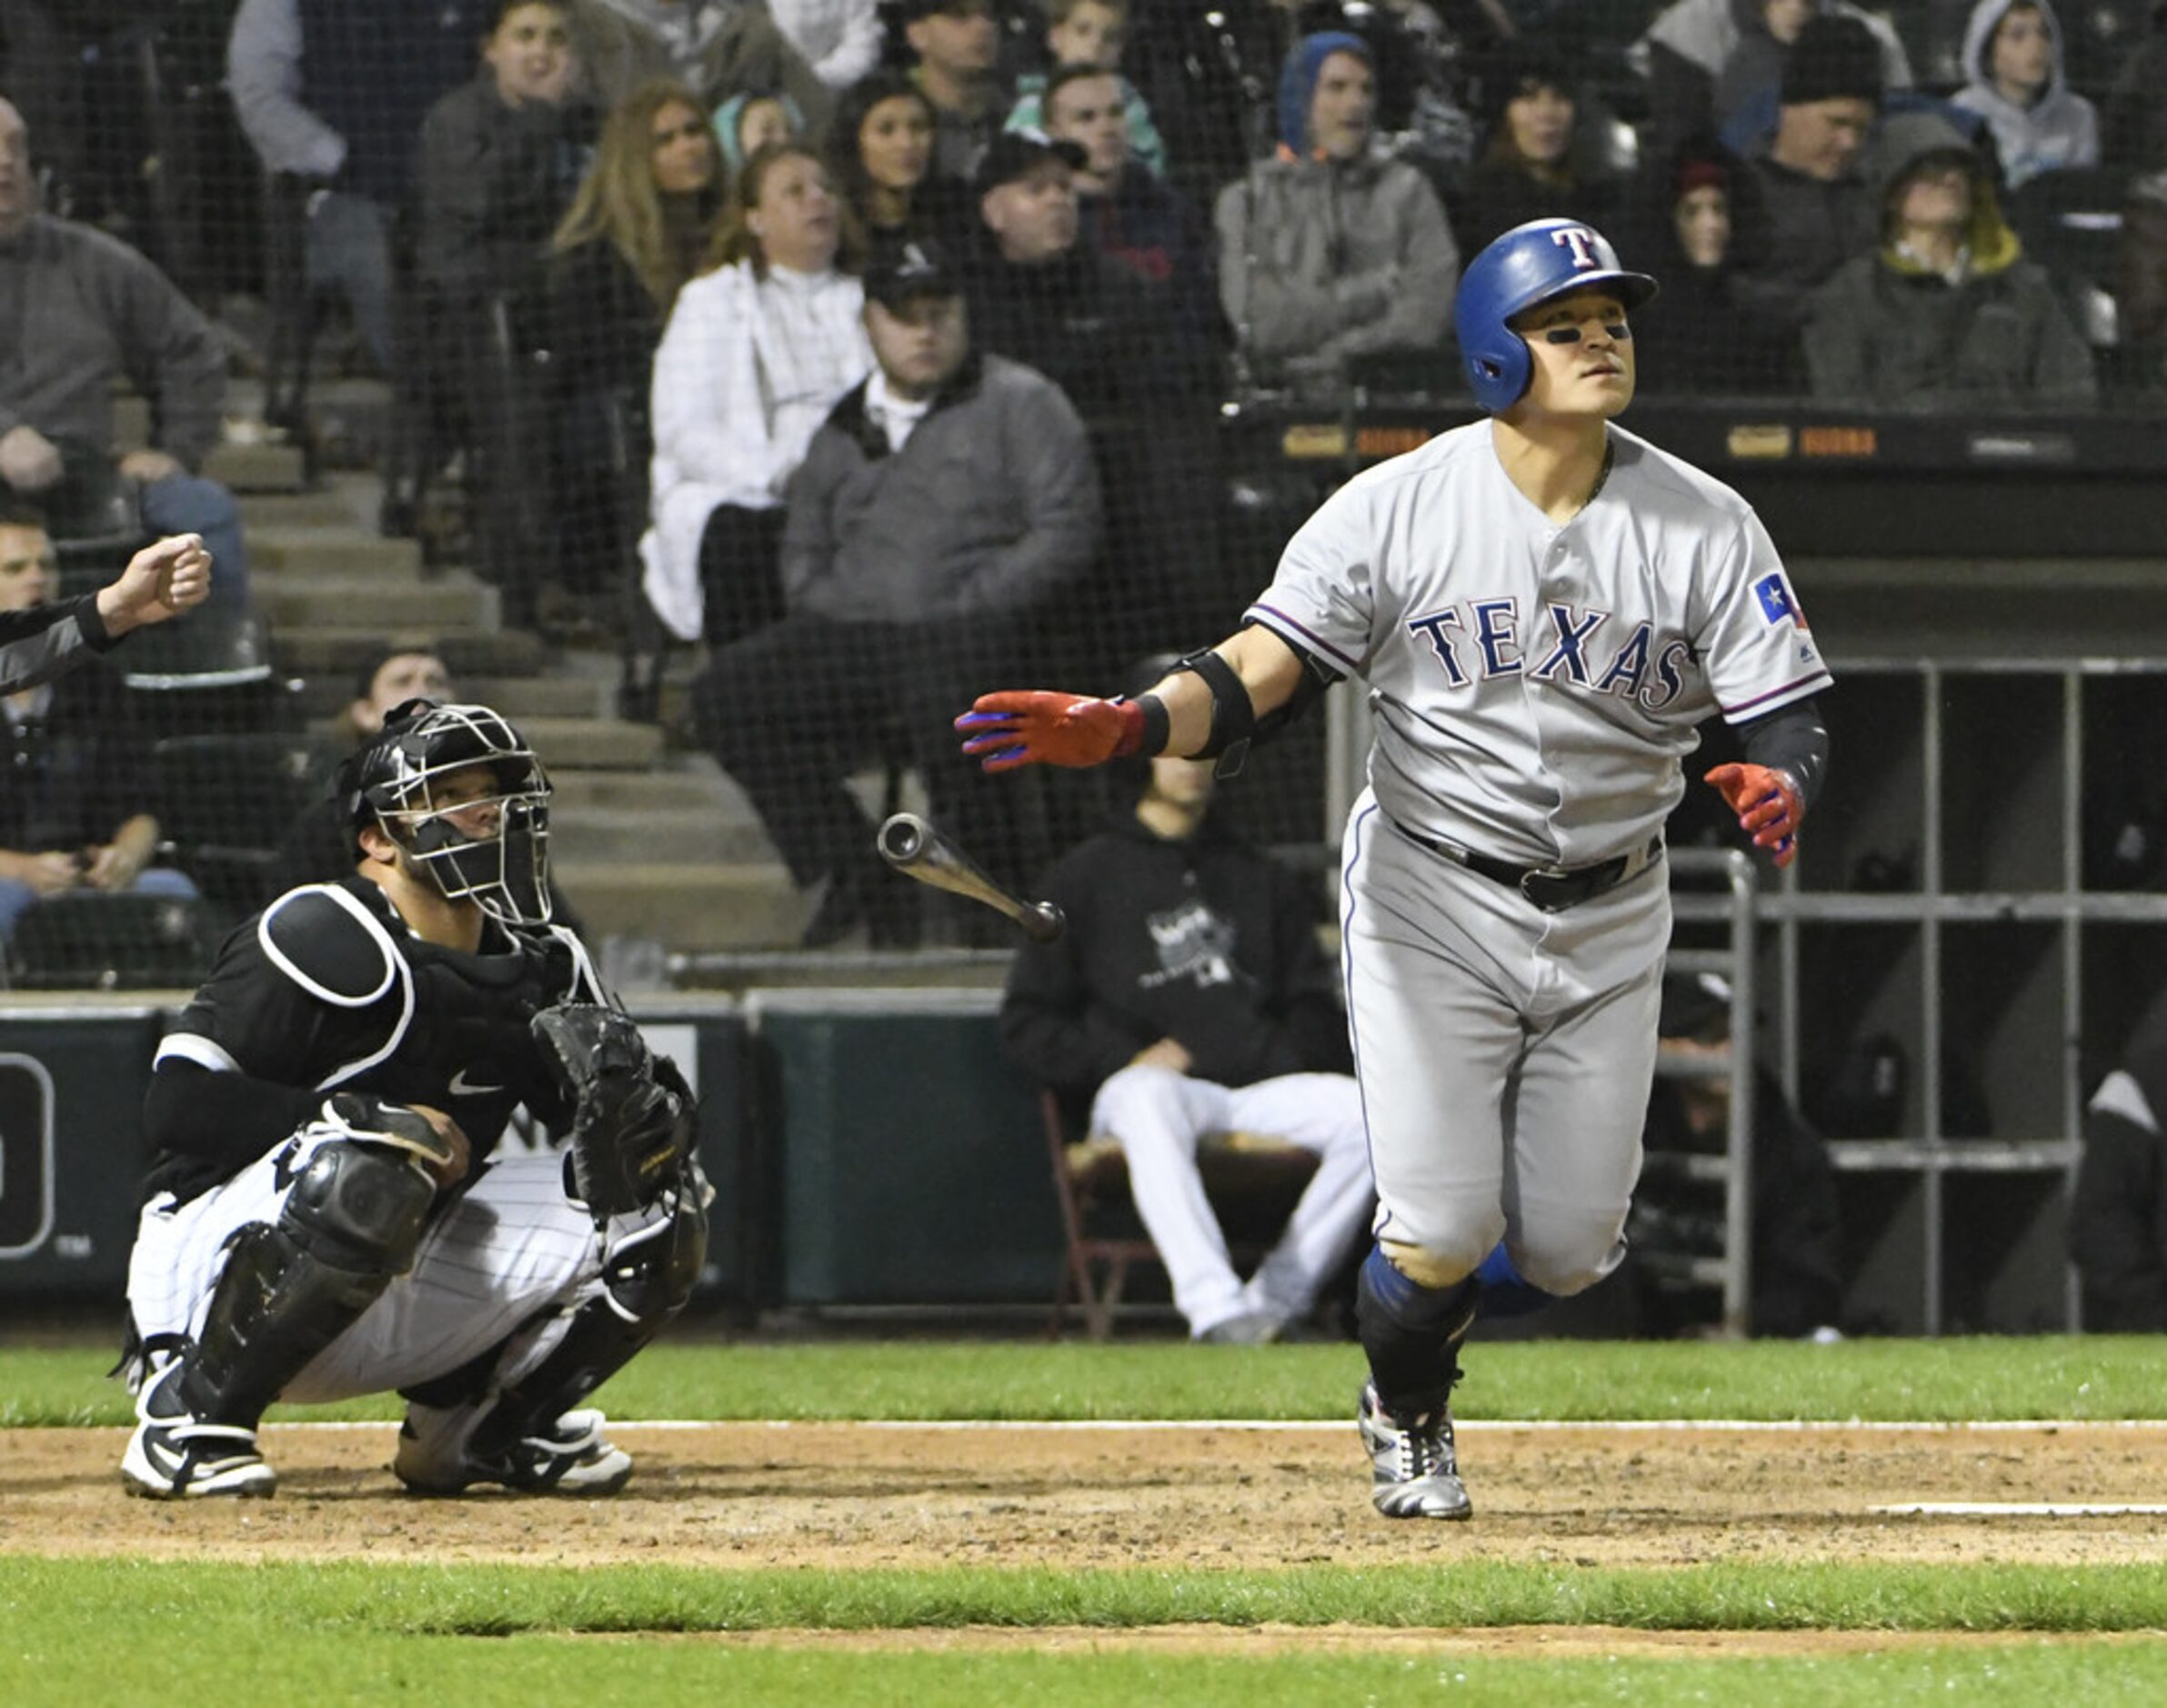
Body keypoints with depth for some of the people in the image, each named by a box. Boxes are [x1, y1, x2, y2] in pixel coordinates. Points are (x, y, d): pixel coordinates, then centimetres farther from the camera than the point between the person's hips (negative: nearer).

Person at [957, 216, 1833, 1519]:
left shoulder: (1705, 526, -4)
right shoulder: (1397, 508, -9)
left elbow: (1786, 708, -8)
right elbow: (1261, 676, -14)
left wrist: (1779, 784, -33)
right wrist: (1125, 727, -34)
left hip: (1609, 920, 2)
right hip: (1434, 903, -2)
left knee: (1567, 1251, 1)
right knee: (1438, 1234, -11)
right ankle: (1409, 1424, 22)